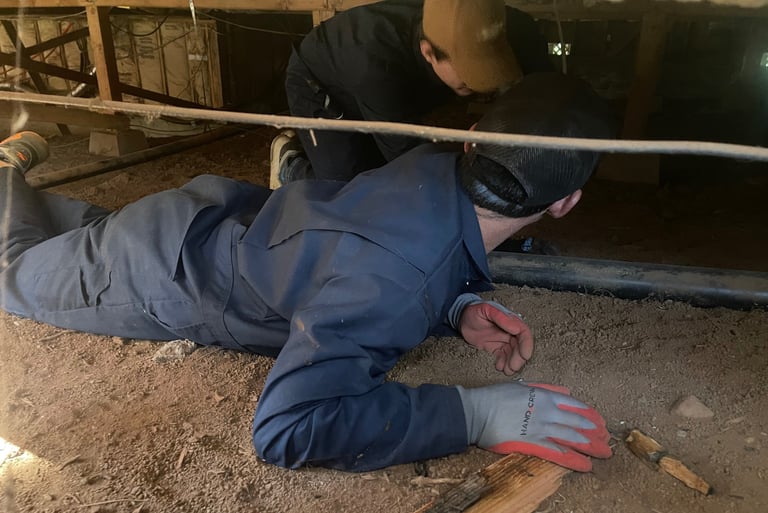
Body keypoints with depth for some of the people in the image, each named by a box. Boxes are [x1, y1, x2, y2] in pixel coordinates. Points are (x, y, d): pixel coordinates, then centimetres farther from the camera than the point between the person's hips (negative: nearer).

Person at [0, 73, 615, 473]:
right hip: (158, 273, -5)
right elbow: (285, 426, -44)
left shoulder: (442, 164, -20)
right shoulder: (396, 278, -44)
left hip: (223, 209, 6)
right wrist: (474, 414, -43)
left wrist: (460, 309, -18)